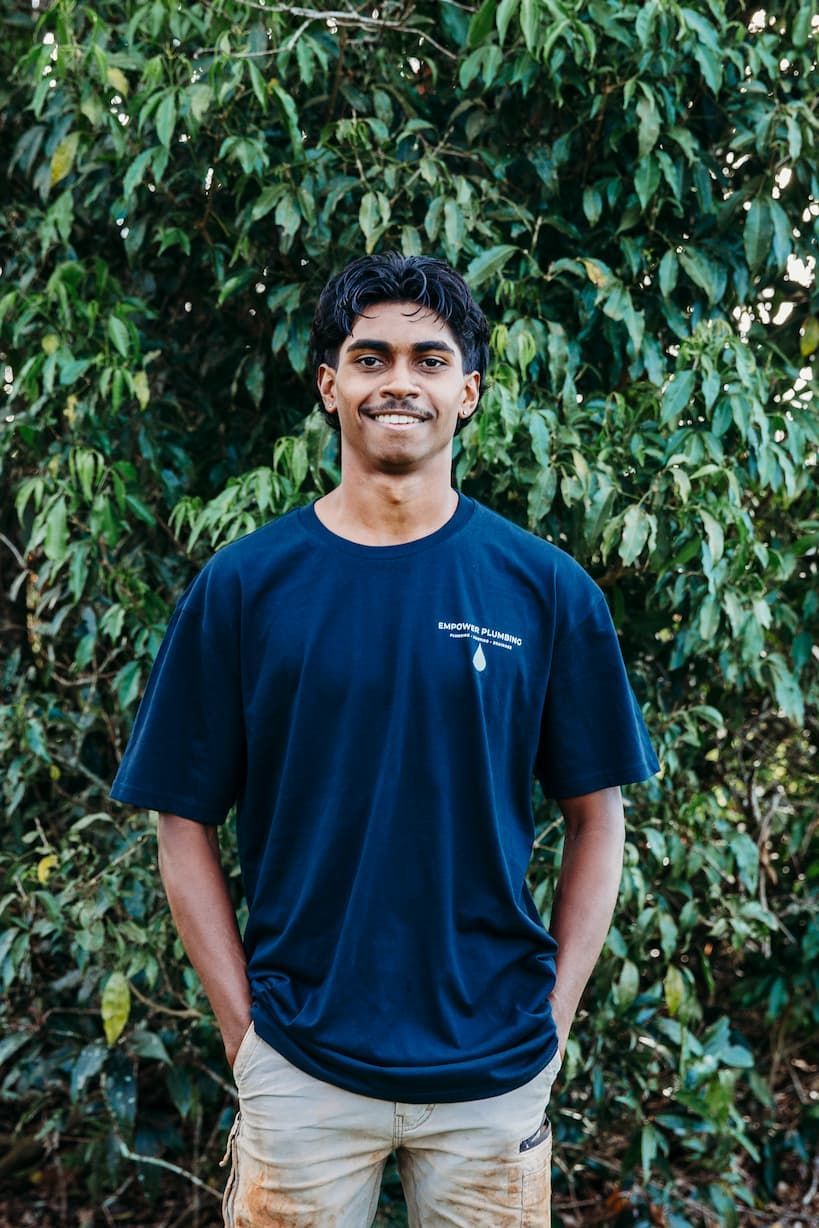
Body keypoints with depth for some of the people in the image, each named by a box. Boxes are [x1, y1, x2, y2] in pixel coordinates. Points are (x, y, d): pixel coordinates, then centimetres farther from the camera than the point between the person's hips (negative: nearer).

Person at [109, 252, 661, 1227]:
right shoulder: (240, 587, -4)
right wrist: (242, 1030, -4)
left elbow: (596, 815, 3)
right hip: (300, 1067, 0)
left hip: (496, 1070, 1)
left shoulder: (548, 589, -3)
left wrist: (553, 1019, -2)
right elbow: (185, 827, 0)